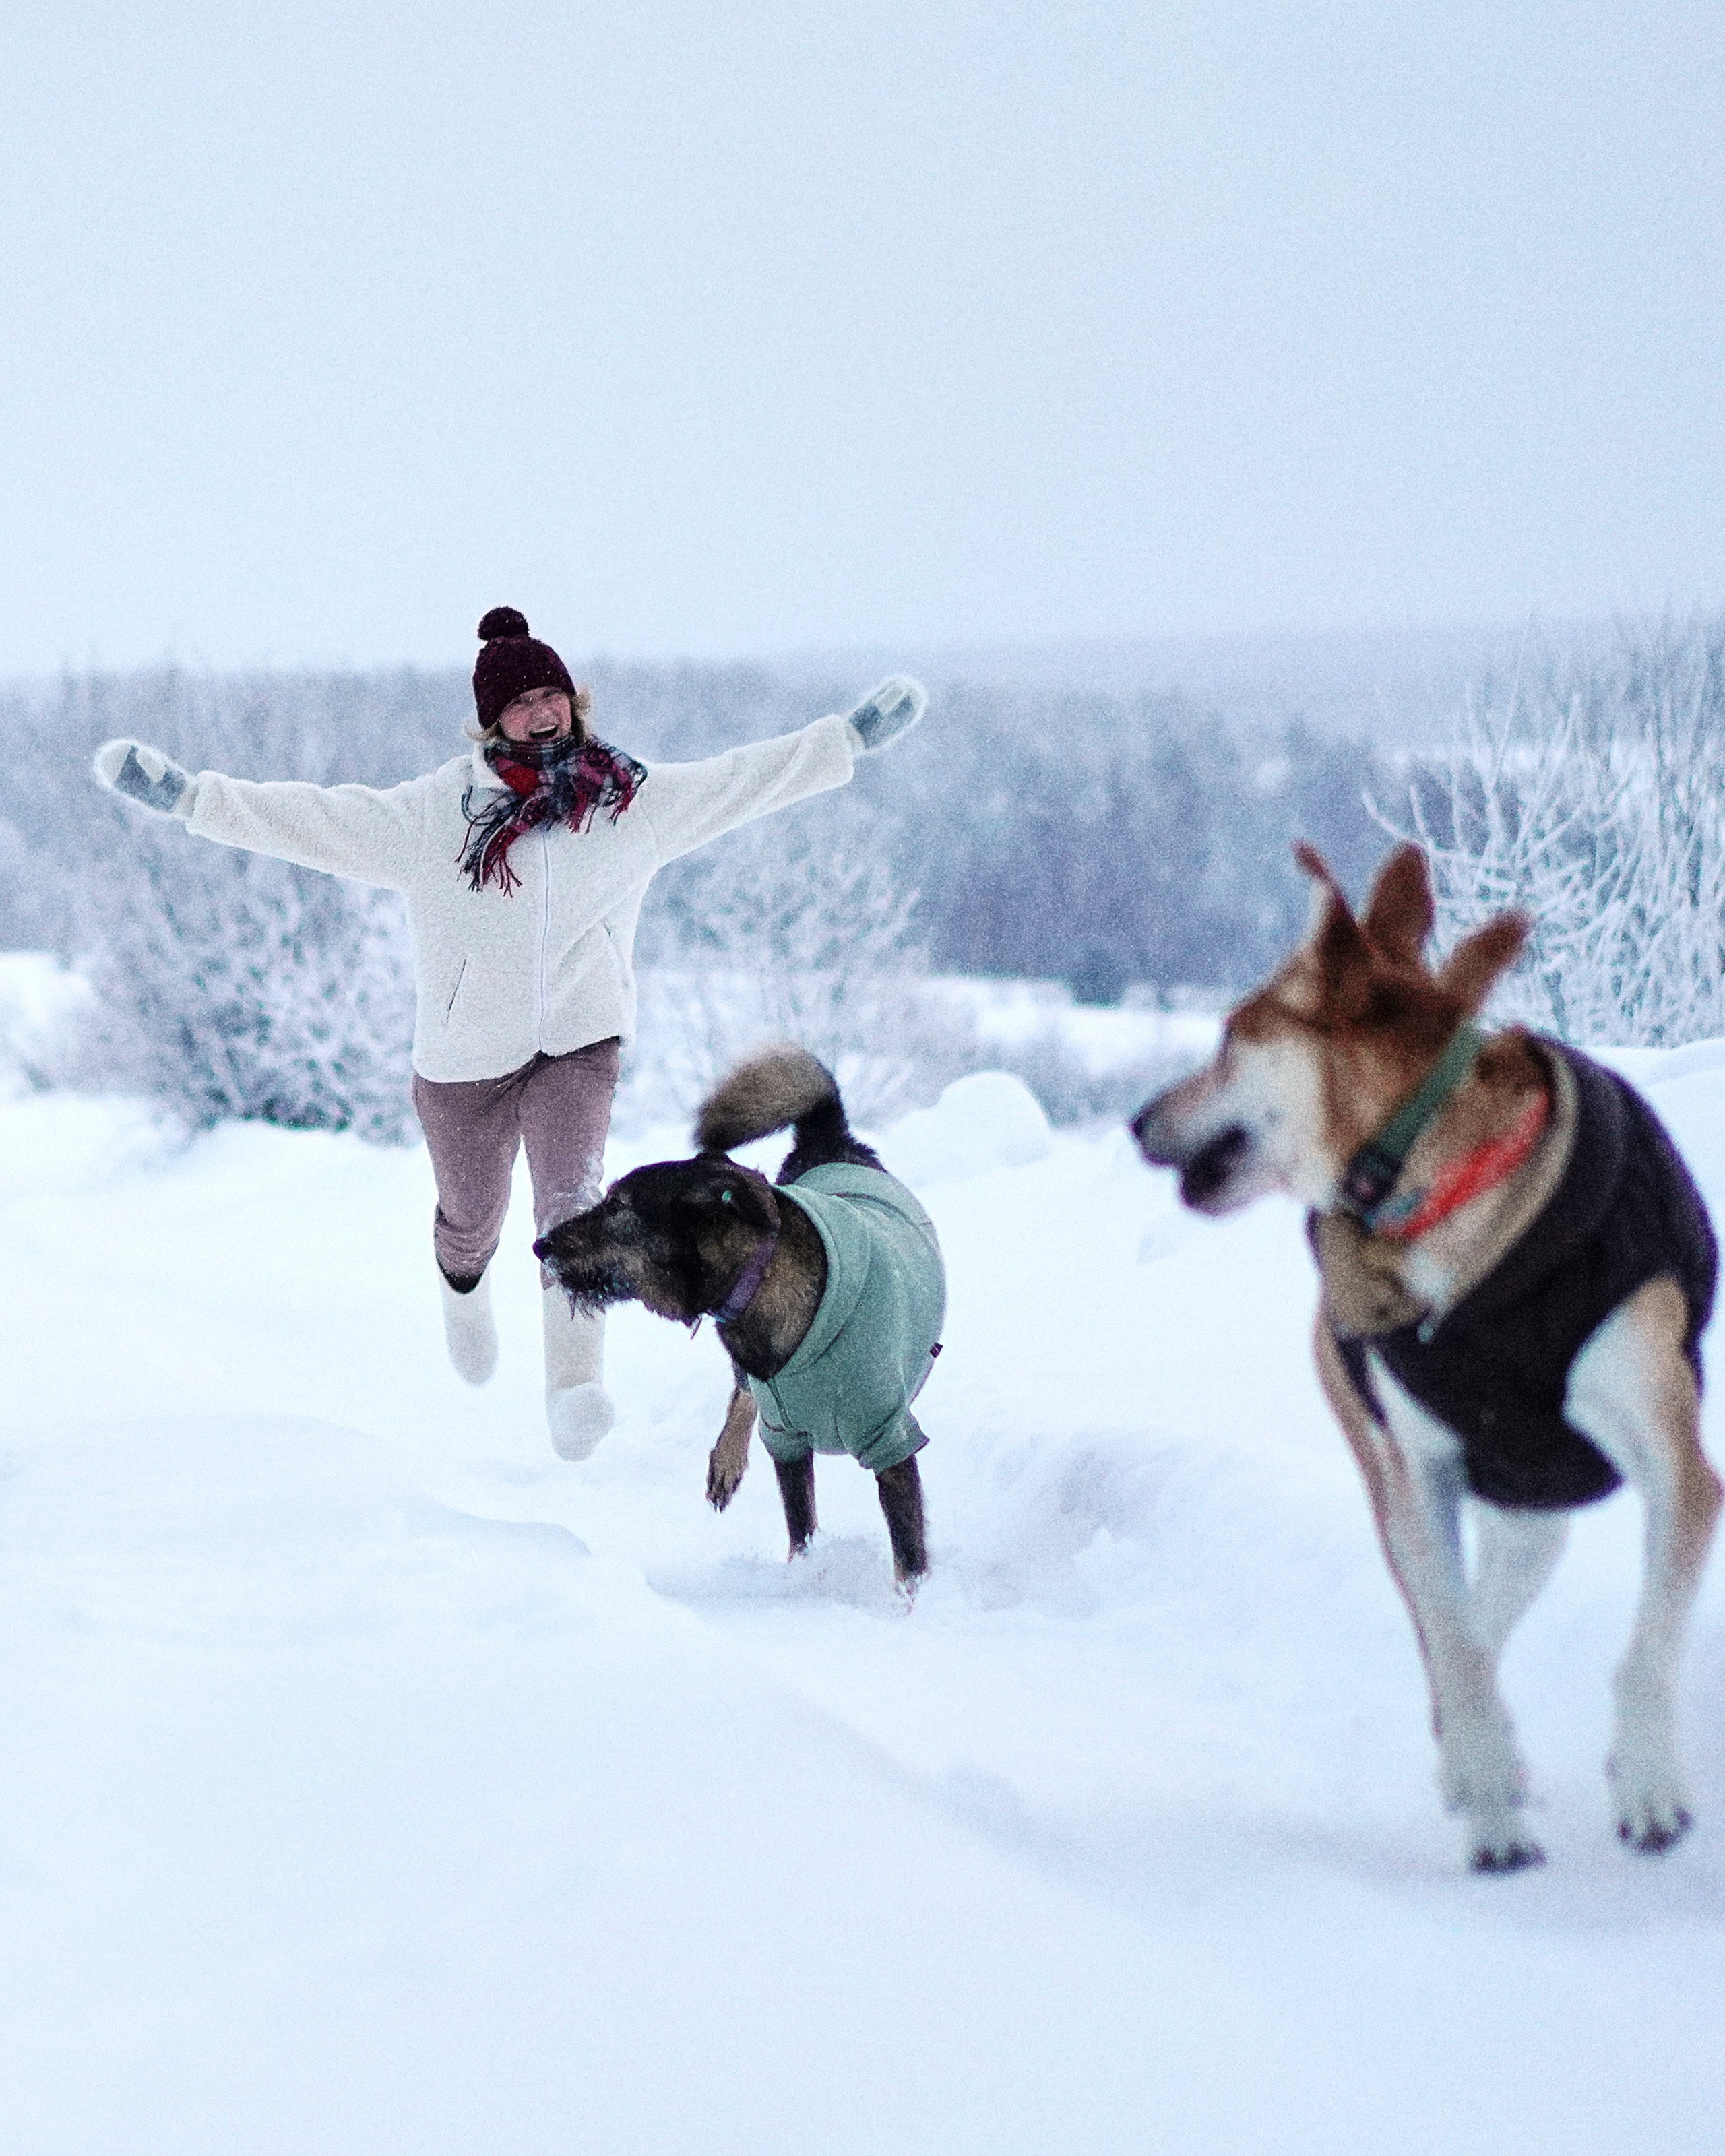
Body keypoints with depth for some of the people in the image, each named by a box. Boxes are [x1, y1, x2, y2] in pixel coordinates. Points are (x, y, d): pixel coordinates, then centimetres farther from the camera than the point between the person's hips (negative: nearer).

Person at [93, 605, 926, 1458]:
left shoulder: (634, 799, -3)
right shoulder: (432, 813, -12)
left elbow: (741, 780, 8)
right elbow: (312, 818, -15)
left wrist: (851, 739, 8)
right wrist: (188, 796, -24)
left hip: (580, 1045, 0)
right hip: (465, 1058, 0)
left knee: (571, 1195, -23)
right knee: (471, 1217, 19)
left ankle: (574, 1386, -29)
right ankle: (463, 1287, 56)